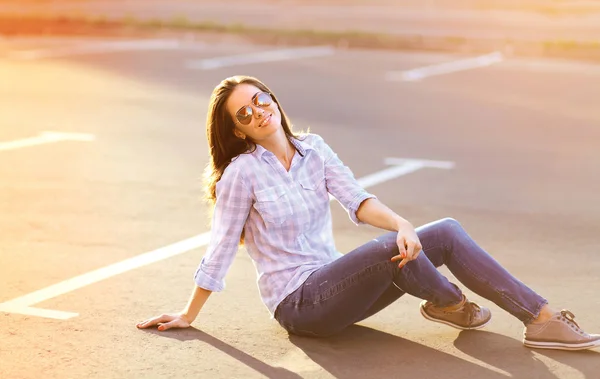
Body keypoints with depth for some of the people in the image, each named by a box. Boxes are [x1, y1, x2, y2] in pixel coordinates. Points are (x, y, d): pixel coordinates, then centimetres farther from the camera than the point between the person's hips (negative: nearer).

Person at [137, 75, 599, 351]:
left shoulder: (313, 149, 6)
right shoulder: (242, 172, -11)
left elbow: (358, 201, -7)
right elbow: (222, 248, -7)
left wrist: (402, 223, -27)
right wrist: (188, 316, -3)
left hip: (334, 288, 6)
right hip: (299, 303, -6)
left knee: (447, 232, -9)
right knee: (390, 250, -32)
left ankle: (542, 319, -11)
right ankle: (447, 302, 0)